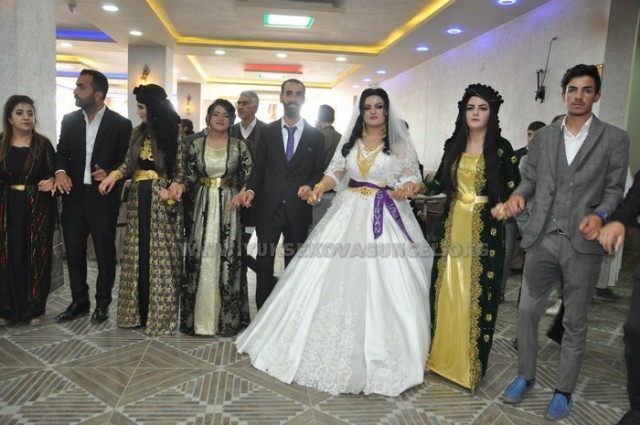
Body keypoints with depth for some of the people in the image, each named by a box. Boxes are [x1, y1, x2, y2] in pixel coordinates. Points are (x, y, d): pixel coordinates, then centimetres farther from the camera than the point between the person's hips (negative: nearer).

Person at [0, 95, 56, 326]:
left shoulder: (43, 144, 1)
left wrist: (51, 182, -19)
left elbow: (53, 173, 2)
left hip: (37, 208, -1)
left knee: (36, 257, 4)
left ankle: (35, 309, 14)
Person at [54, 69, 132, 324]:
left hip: (103, 198, -4)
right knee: (74, 252, 11)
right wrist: (60, 172, -13)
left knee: (104, 253, 7)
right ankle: (79, 301, 27)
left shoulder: (120, 124, -4)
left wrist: (109, 174, -21)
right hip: (74, 197, 4)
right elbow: (61, 153, 8)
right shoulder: (69, 120, 7)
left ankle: (102, 303, 23)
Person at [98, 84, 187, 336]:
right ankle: (138, 311, 22)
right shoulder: (138, 132, 10)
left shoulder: (175, 135, -7)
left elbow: (181, 172, -6)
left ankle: (160, 315, 11)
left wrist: (174, 189, -23)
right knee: (137, 255, 10)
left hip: (162, 202, -6)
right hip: (139, 200, 6)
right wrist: (113, 176, -4)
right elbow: (129, 164, 14)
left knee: (161, 257, 0)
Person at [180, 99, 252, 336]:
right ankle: (199, 316, 16)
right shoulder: (196, 145, 6)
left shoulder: (239, 146, 3)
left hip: (228, 206, -1)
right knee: (200, 257, 2)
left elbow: (249, 176, 2)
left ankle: (226, 316, 14)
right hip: (203, 206, 1)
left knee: (227, 258, 0)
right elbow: (189, 177, 8)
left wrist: (241, 195, -13)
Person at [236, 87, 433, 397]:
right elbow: (335, 172, 8)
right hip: (349, 214, 3)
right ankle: (335, 345, 17)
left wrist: (407, 189, -23)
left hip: (385, 216, -3)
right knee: (336, 278, 2)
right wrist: (318, 189, -11)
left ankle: (380, 355, 7)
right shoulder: (350, 140, 12)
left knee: (384, 284, -6)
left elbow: (413, 179, 0)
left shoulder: (400, 143, 3)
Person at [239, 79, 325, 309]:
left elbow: (318, 172, 7)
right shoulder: (267, 131, 7)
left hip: (298, 210, 0)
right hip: (268, 208, 0)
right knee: (264, 262, 4)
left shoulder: (315, 135, 6)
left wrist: (310, 186, -13)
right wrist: (251, 189, -10)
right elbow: (259, 167, 6)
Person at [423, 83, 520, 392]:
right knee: (447, 291, 8)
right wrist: (421, 186, -7)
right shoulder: (453, 145, 8)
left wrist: (503, 206, -20)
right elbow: (442, 183, 11)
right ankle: (443, 355, 24)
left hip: (485, 230, -4)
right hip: (452, 226, 4)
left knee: (478, 296, 2)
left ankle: (471, 364, 17)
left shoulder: (501, 147, -3)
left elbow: (514, 189, -2)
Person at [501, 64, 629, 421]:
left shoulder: (615, 138, 2)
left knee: (575, 322, 9)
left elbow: (615, 189, 1)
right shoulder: (544, 136, 11)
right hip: (542, 240, 3)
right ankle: (526, 376, 29)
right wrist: (518, 195, -10)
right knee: (528, 311, 9)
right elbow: (531, 178, 11)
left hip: (583, 244, -2)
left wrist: (600, 215, -18)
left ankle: (564, 391, 25)